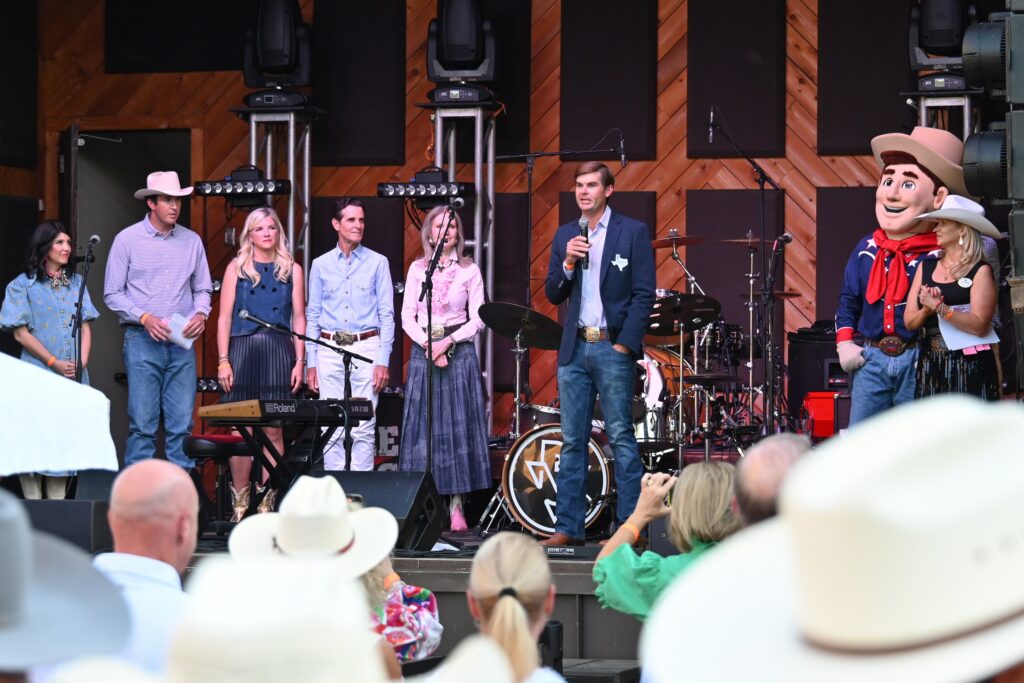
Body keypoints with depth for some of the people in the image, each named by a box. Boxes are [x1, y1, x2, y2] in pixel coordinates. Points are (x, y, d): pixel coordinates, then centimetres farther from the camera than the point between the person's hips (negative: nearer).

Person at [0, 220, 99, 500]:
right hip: (38, 374, -4)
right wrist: (54, 363, -10)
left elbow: (85, 326, 11)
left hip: (74, 376, 4)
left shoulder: (77, 282, 13)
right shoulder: (23, 285, -1)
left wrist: (82, 362, -4)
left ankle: (58, 503, 8)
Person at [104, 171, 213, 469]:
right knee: (142, 424, -4)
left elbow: (202, 288, 17)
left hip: (182, 342, 3)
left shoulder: (192, 241, 10)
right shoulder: (127, 239, 0)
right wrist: (145, 318, -13)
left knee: (182, 424, 1)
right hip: (142, 341, -3)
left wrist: (200, 314, -4)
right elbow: (112, 293, 0)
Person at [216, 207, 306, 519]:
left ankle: (267, 503, 3)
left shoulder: (292, 270, 11)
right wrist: (223, 361, -4)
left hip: (278, 352, 1)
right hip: (242, 350, -1)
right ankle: (239, 504, 4)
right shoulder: (237, 268, 8)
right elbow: (224, 317, 5)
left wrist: (300, 361, 1)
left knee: (273, 430, -1)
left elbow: (299, 318, 9)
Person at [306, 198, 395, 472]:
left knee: (364, 429, -4)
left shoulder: (377, 263, 4)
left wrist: (383, 360, -6)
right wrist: (311, 362, 5)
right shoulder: (321, 265, 10)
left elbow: (386, 315, 2)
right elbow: (312, 316, 11)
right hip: (330, 349, 2)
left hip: (366, 348, -2)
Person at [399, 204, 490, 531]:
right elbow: (407, 317, 5)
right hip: (422, 351, 2)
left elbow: (477, 320, 0)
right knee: (423, 427, -1)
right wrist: (428, 345, -9)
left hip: (458, 352, -1)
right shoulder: (417, 269, 8)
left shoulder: (469, 270, 3)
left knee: (457, 426, -4)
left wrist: (448, 341, -12)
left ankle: (456, 506, -3)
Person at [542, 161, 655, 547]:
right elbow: (553, 296, 11)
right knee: (572, 441, 5)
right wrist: (568, 263, -7)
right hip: (574, 349, 5)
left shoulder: (633, 232, -1)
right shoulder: (565, 235, 13)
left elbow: (644, 295, -4)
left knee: (620, 437, -5)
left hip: (613, 347, -5)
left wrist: (625, 345, -12)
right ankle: (568, 527, 8)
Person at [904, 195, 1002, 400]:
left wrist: (939, 307, -17)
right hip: (931, 366, 5)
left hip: (969, 366, -4)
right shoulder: (926, 268, 13)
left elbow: (978, 326, -13)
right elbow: (909, 321, 9)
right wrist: (926, 310, -11)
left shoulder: (980, 271, -2)